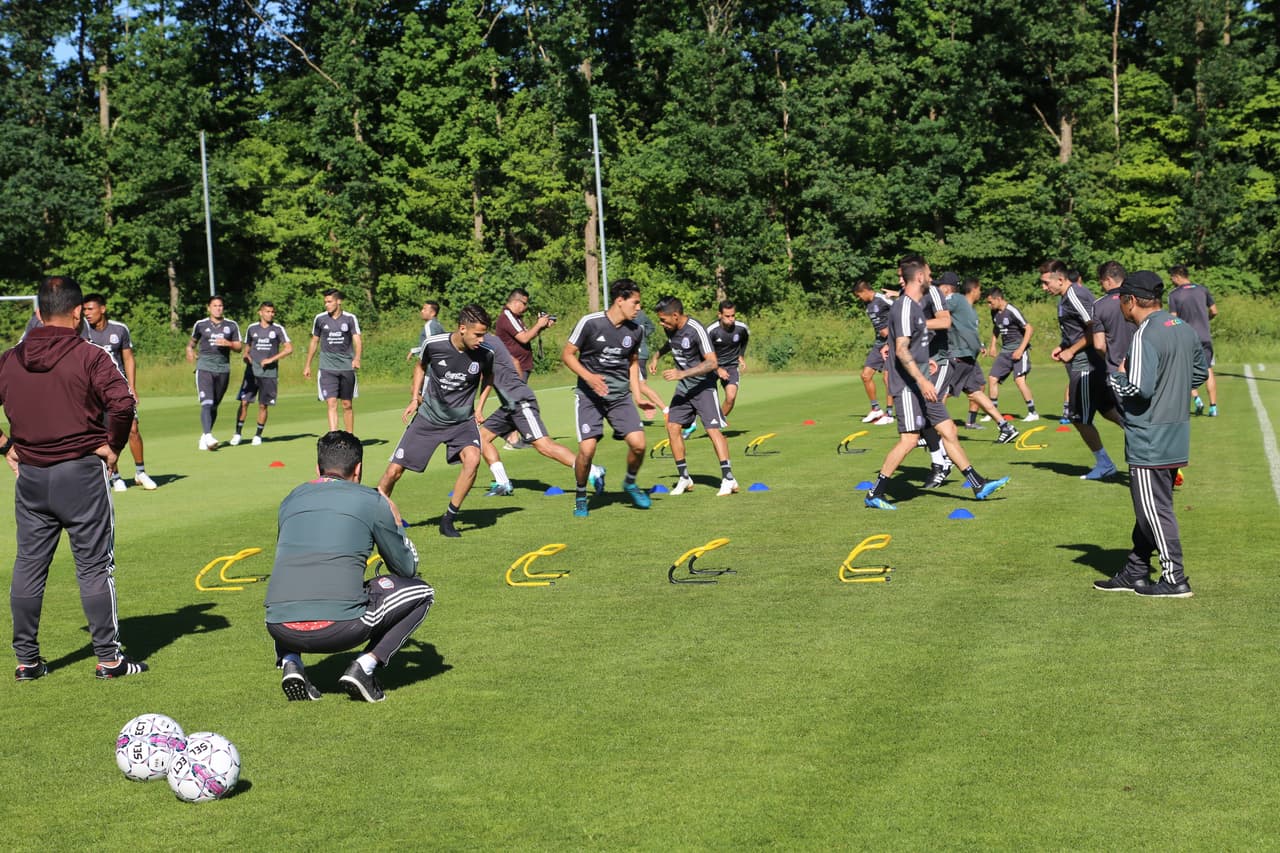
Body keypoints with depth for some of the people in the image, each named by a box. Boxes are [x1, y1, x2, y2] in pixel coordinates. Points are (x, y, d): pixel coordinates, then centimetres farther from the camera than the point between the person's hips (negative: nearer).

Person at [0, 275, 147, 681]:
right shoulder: (90, 357, -10)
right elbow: (122, 403, -22)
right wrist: (113, 445, -8)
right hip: (81, 473, -4)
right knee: (95, 566, 3)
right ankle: (109, 657, 8)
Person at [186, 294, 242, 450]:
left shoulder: (231, 325, 9)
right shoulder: (201, 325, 7)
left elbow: (239, 347, 8)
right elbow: (193, 340, 24)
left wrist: (228, 344, -12)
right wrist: (190, 349, 4)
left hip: (223, 368, 3)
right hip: (204, 367, -2)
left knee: (214, 406, 9)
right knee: (207, 403, -19)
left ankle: (203, 437, 21)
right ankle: (208, 436, -30)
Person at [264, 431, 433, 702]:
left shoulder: (290, 500, 19)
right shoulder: (373, 501, 7)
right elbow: (408, 569, 18)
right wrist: (396, 524, 36)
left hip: (281, 628, 4)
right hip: (340, 629, -4)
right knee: (421, 592, 19)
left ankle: (290, 663, 13)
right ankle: (365, 666, 2)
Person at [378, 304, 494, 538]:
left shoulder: (485, 354, -14)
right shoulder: (434, 345, -17)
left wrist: (480, 404, 3)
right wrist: (415, 398, 1)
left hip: (462, 420, 0)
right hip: (428, 417, 0)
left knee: (472, 459, -28)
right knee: (394, 470, -2)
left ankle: (448, 519, -13)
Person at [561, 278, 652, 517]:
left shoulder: (635, 330, 3)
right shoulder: (590, 323, -12)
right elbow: (567, 354, -5)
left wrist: (638, 396, 12)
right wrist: (589, 377, -19)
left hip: (621, 395, 4)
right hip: (590, 396, -4)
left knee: (638, 443, -13)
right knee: (587, 449, -15)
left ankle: (630, 484, 18)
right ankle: (580, 497, 11)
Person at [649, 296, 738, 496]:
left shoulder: (696, 330, -23)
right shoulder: (671, 328, 0)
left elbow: (712, 362, -30)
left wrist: (683, 373, -35)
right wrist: (657, 355, 12)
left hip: (703, 384, -7)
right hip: (684, 385, 8)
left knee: (713, 429, -16)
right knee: (673, 427, 0)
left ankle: (728, 479, -15)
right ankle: (684, 478, 11)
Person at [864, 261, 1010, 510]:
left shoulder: (915, 306, 15)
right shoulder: (905, 307, -16)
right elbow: (901, 350, -23)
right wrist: (922, 381, -27)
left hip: (920, 385, 10)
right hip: (908, 386, -10)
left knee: (948, 430, 9)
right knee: (909, 439, -11)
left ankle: (979, 485, 13)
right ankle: (874, 494, -3)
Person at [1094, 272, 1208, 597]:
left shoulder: (1145, 336, -20)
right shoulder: (1185, 328, 8)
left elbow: (1138, 389, -26)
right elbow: (1201, 372, 20)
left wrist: (1115, 376, -8)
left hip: (1149, 441, -9)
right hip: (1177, 435, 9)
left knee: (1154, 509, 0)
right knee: (1149, 507, 17)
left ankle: (1174, 579, 4)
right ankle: (1135, 573, 25)